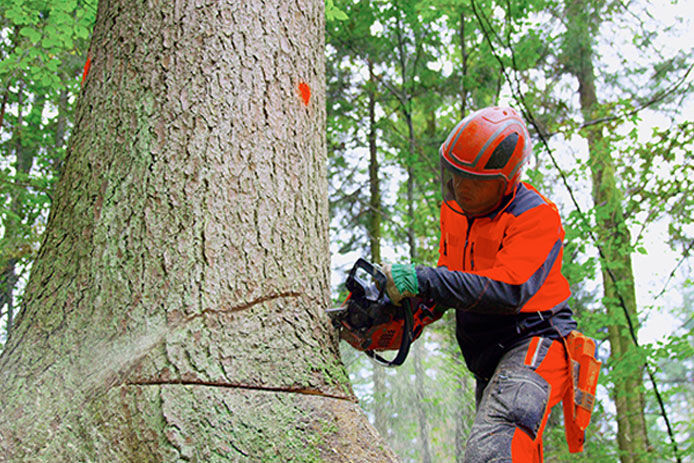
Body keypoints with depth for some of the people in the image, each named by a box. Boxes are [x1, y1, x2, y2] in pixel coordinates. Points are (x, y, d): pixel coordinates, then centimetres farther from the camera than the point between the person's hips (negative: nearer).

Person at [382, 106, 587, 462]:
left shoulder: (536, 216, -16)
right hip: (489, 363, 10)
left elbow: (510, 290, -29)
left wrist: (423, 280, -33)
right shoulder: (454, 207, 10)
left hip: (535, 344, -9)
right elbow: (450, 275, 20)